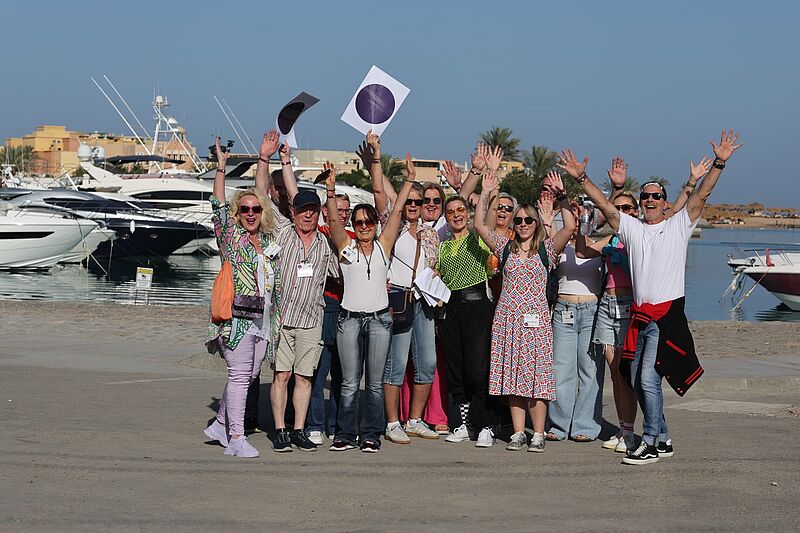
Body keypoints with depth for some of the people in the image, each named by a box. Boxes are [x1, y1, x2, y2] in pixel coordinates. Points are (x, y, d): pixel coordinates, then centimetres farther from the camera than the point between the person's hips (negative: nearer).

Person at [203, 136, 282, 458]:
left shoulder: (269, 242, 15)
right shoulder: (230, 236, 0)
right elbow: (218, 205, -8)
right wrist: (221, 167, -11)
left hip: (263, 318, 6)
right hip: (237, 316, -6)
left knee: (248, 375, 8)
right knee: (239, 375, -8)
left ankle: (220, 425, 23)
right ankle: (235, 439, -6)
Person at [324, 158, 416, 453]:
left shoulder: (383, 244, 7)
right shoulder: (346, 246, 5)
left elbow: (396, 211, 3)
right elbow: (334, 219, -9)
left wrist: (410, 179, -2)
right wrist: (331, 189, -23)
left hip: (379, 319, 1)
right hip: (350, 319, -1)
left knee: (375, 383, 4)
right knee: (350, 383, 0)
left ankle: (371, 434, 12)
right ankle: (346, 434, 9)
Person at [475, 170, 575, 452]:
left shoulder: (546, 248, 4)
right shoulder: (505, 246, 11)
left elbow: (569, 227, -10)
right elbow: (480, 225, 4)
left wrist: (562, 196, -13)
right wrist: (485, 194, 0)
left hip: (535, 319, -3)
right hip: (507, 317, 3)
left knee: (536, 375, -5)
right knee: (512, 376, 4)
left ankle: (538, 434, 2)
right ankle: (518, 432, 11)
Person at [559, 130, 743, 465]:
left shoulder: (679, 226, 6)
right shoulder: (631, 227, 15)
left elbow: (701, 195, -4)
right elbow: (603, 204, 8)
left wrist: (719, 163, -15)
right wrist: (581, 178, -2)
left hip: (668, 314, -5)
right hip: (639, 315, 5)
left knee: (649, 379, -12)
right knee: (637, 381, 9)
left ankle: (650, 443, -2)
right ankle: (663, 440, 21)